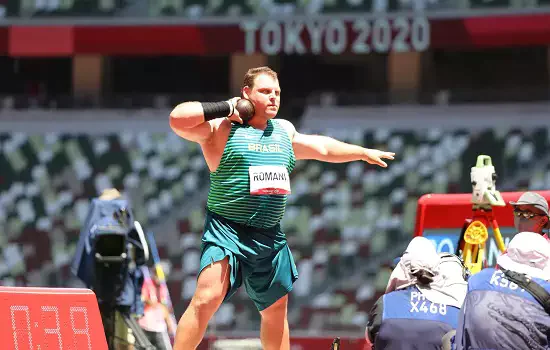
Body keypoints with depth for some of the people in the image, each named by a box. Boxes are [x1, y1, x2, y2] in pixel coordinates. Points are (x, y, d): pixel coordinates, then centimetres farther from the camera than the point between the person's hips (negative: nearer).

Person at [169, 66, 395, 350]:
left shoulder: (284, 131, 16)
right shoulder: (222, 129, -6)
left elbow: (322, 148, 31)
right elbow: (178, 119, -20)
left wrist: (364, 153, 38)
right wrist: (226, 108, -15)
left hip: (270, 237, 7)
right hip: (226, 229, -7)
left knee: (276, 311, 16)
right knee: (207, 298, -24)